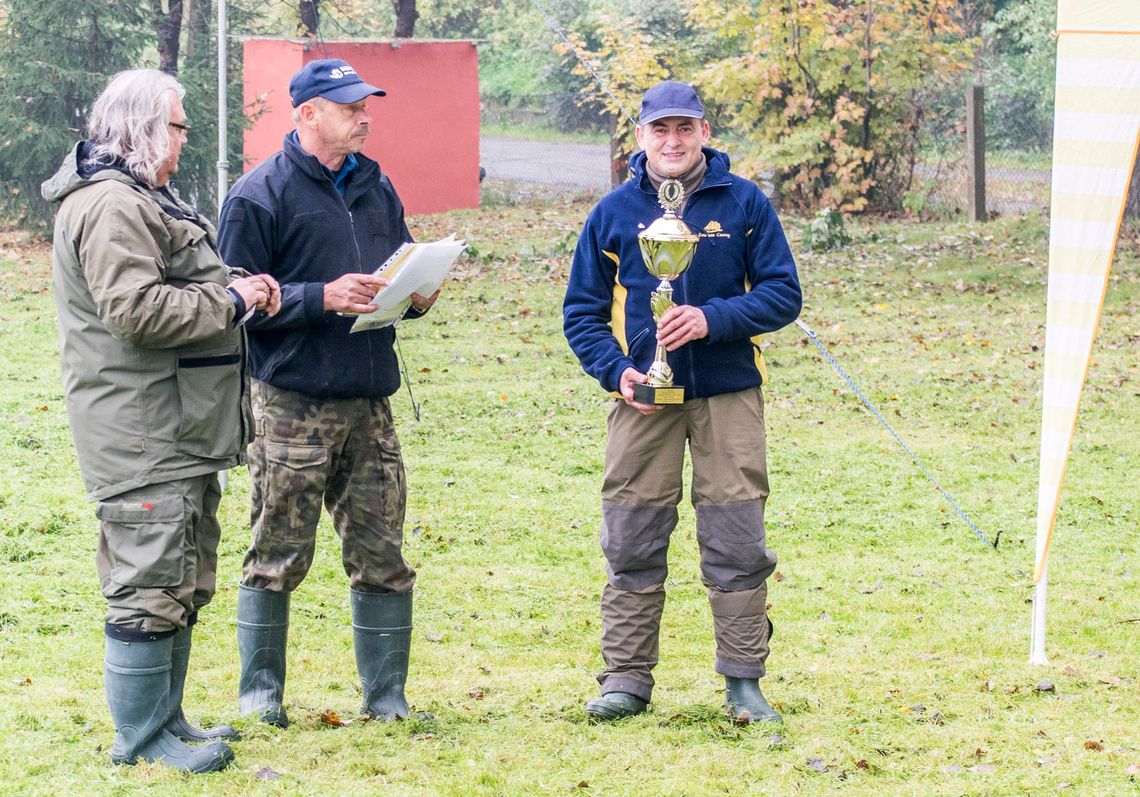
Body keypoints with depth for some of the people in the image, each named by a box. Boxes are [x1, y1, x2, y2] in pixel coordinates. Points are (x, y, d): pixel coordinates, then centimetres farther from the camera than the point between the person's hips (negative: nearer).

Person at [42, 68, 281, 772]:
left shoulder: (140, 197, 20)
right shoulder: (109, 203, -17)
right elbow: (138, 309, -25)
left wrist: (231, 288, 8)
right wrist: (231, 300, -15)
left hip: (181, 432, 11)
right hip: (143, 440, -11)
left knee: (185, 582, 17)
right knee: (151, 585, -6)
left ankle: (166, 720, 26)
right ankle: (141, 739, 1)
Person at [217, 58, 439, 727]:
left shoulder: (377, 188, 15)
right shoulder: (262, 194, -5)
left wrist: (418, 295, 1)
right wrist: (323, 297, -18)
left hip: (369, 403, 5)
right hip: (292, 404, -5)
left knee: (382, 556, 6)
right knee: (279, 557, 0)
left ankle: (387, 696, 14)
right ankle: (261, 692, 14)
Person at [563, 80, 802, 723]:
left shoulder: (744, 204, 2)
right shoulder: (615, 211, 6)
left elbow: (783, 294, 1)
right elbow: (582, 310, 10)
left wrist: (713, 319, -15)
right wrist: (615, 370, -7)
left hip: (729, 397, -1)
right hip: (643, 398, 1)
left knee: (737, 543, 0)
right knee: (632, 543, 2)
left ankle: (744, 681, 8)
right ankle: (626, 678, 10)